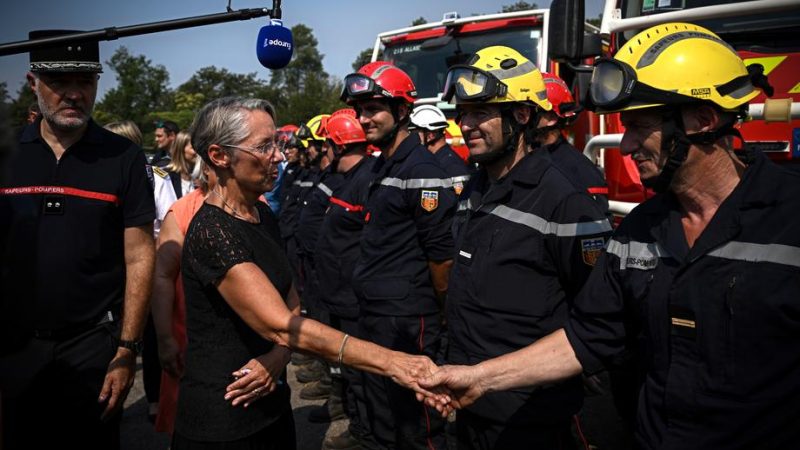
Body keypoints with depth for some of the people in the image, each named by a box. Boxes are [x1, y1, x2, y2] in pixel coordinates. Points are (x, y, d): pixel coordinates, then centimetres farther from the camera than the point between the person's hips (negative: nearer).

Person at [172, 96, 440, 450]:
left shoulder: (262, 215, 5)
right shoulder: (211, 231, -22)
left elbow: (291, 306, 5)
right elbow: (282, 326, -30)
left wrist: (276, 359, -16)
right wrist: (391, 362, -33)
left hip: (271, 404, 7)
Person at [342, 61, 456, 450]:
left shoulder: (421, 169, -17)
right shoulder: (383, 165, 13)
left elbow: (441, 252, -18)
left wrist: (442, 310, -9)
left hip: (407, 322, -10)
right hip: (375, 316, 10)